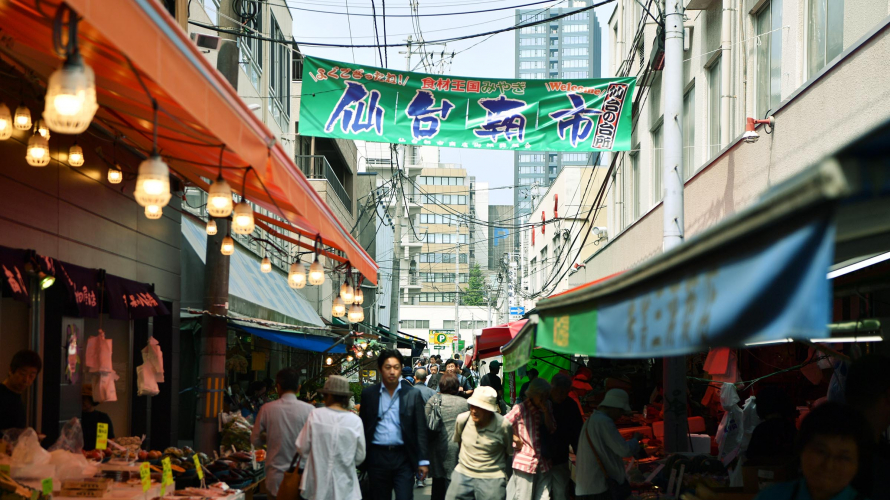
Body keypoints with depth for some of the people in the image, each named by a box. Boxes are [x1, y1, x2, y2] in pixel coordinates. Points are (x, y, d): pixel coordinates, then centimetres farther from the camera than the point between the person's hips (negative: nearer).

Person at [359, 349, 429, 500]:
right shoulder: (368, 394, 5)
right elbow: (363, 427, 8)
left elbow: (420, 430, 1)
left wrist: (423, 461, -4)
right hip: (377, 457, 1)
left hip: (403, 457, -1)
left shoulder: (413, 394, 2)